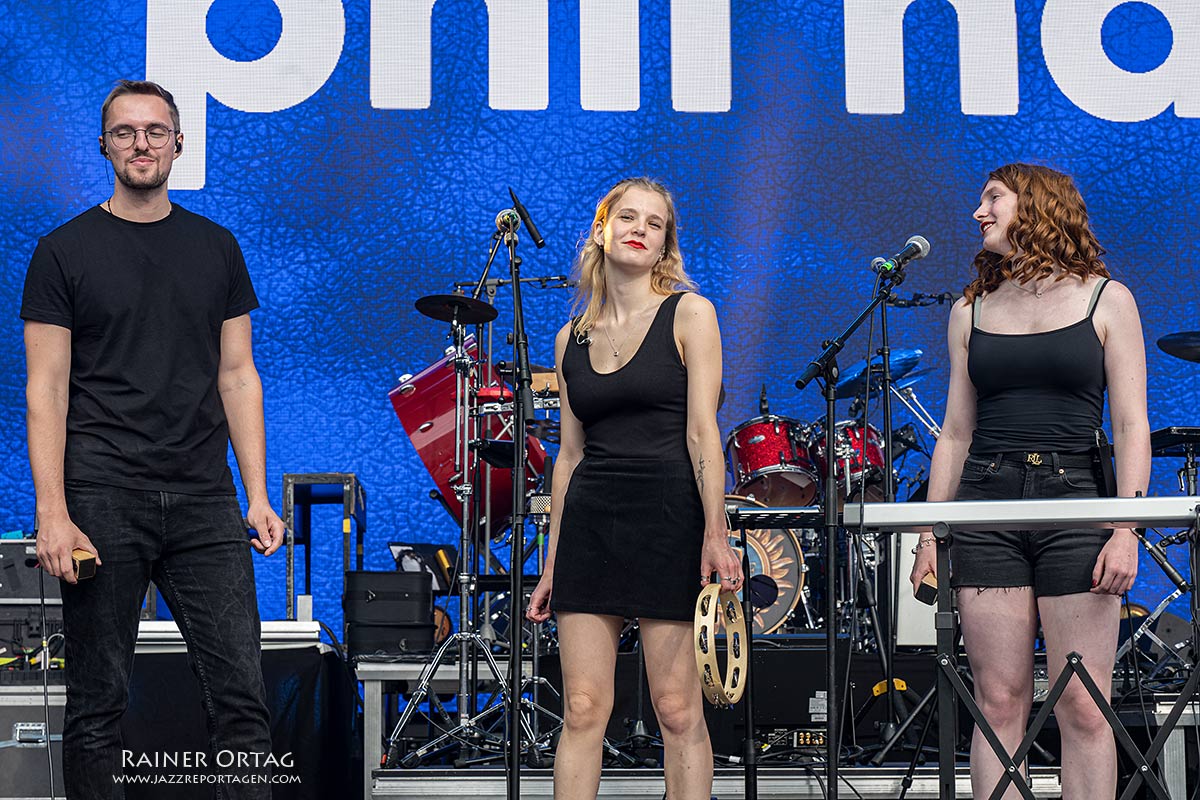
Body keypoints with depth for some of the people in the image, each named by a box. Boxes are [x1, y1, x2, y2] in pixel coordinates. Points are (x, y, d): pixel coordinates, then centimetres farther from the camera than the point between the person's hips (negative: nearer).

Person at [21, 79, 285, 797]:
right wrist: (52, 514, -11)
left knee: (242, 695, -2)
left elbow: (238, 376, 13)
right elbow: (47, 389, -1)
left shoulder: (215, 248, 13)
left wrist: (258, 496, 4)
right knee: (98, 705, 3)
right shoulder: (66, 251, 3)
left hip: (204, 501, 3)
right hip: (103, 502, -2)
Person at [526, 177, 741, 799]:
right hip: (589, 522, 4)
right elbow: (570, 454, 15)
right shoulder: (571, 338, 13)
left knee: (676, 707, -2)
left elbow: (702, 431, -7)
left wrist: (715, 532, -17)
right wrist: (551, 562, 13)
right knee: (583, 706, 1)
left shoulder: (688, 314, 1)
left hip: (668, 519, -4)